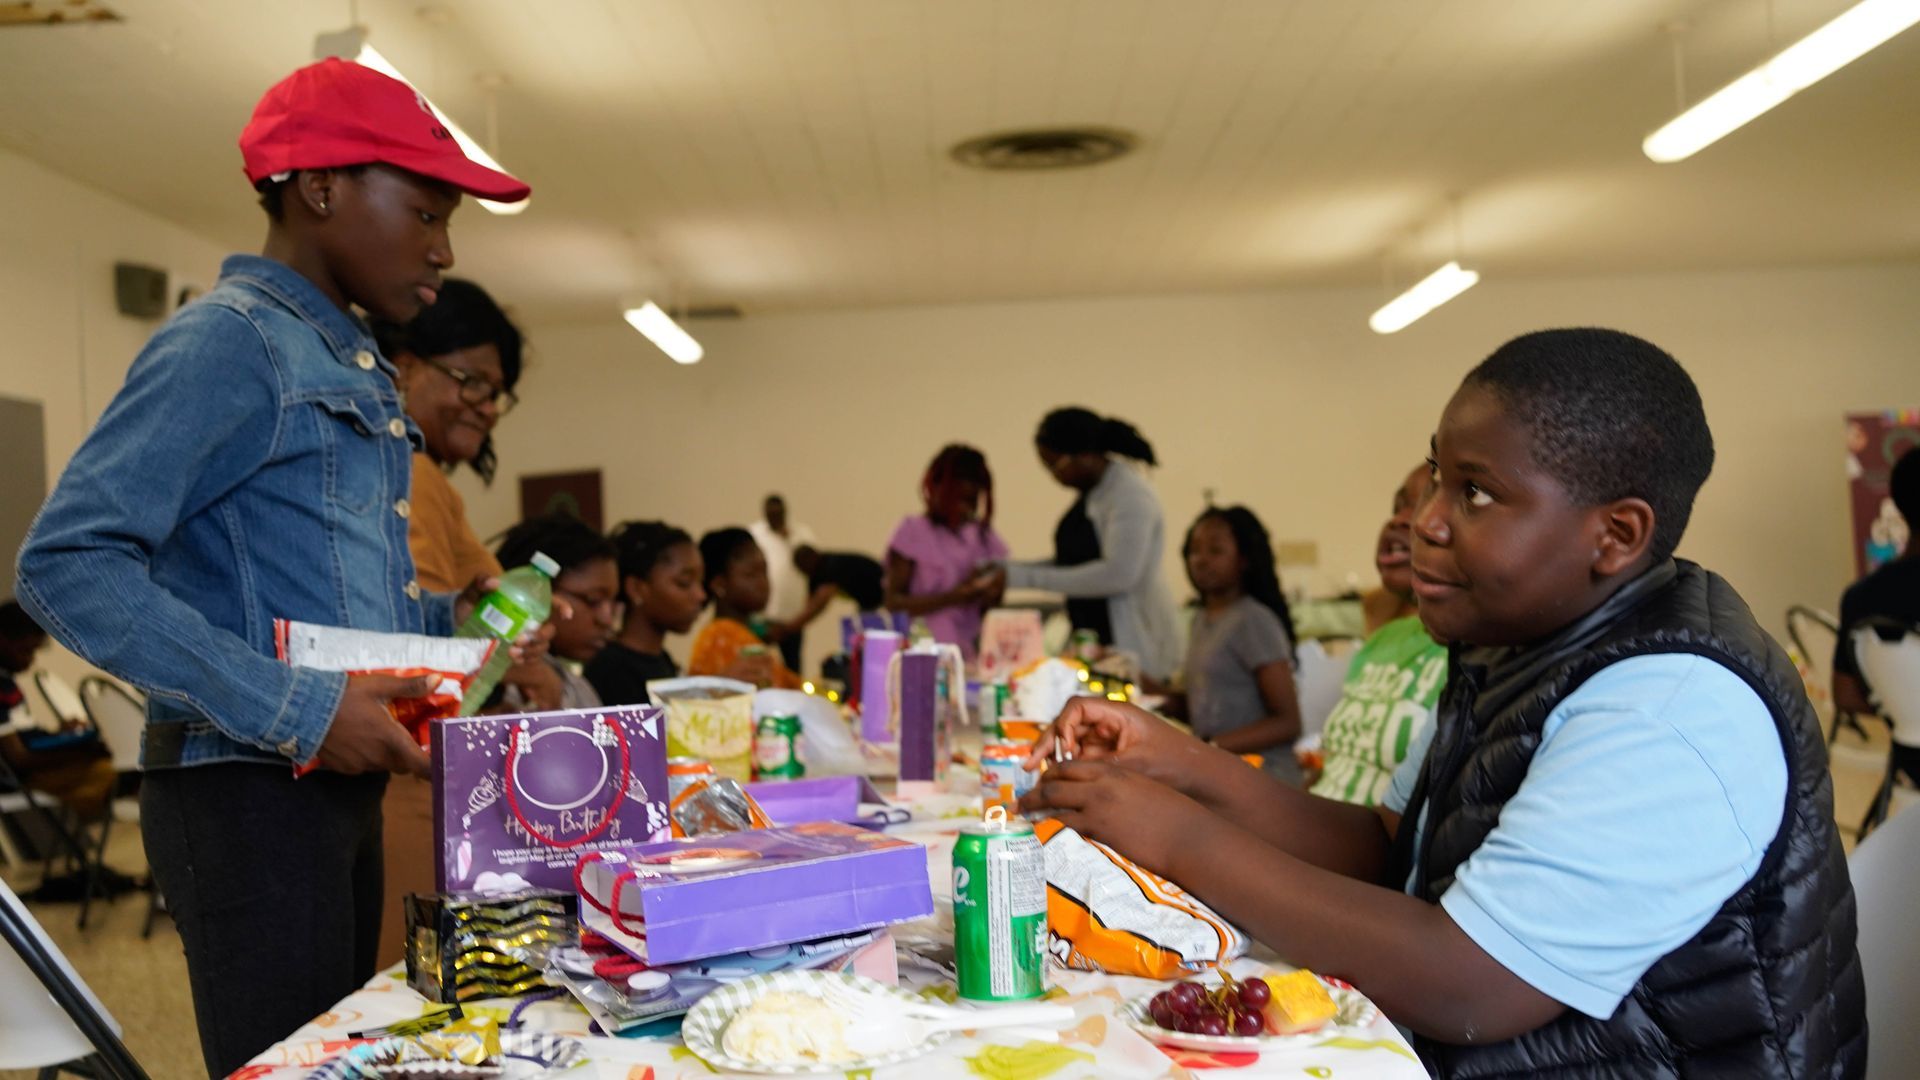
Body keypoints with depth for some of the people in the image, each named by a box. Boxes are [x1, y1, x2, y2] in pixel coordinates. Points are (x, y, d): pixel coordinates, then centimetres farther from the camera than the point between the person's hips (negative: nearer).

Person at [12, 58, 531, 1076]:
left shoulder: (351, 365, 15)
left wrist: (455, 617, 7)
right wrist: (296, 712, -24)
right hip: (247, 793, -9)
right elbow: (68, 565, -20)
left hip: (336, 785, 9)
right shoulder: (229, 340, -12)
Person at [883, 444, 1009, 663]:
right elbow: (894, 603, -7)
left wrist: (992, 596, -7)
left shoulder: (984, 536, 10)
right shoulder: (912, 532, -1)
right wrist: (954, 596, -16)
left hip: (972, 653, 4)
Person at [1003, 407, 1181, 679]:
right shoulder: (1091, 495, 12)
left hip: (1131, 642, -8)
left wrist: (1030, 578, -21)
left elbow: (1118, 574, -24)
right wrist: (1013, 568, 7)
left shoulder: (1130, 496, -15)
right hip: (1091, 636, 8)